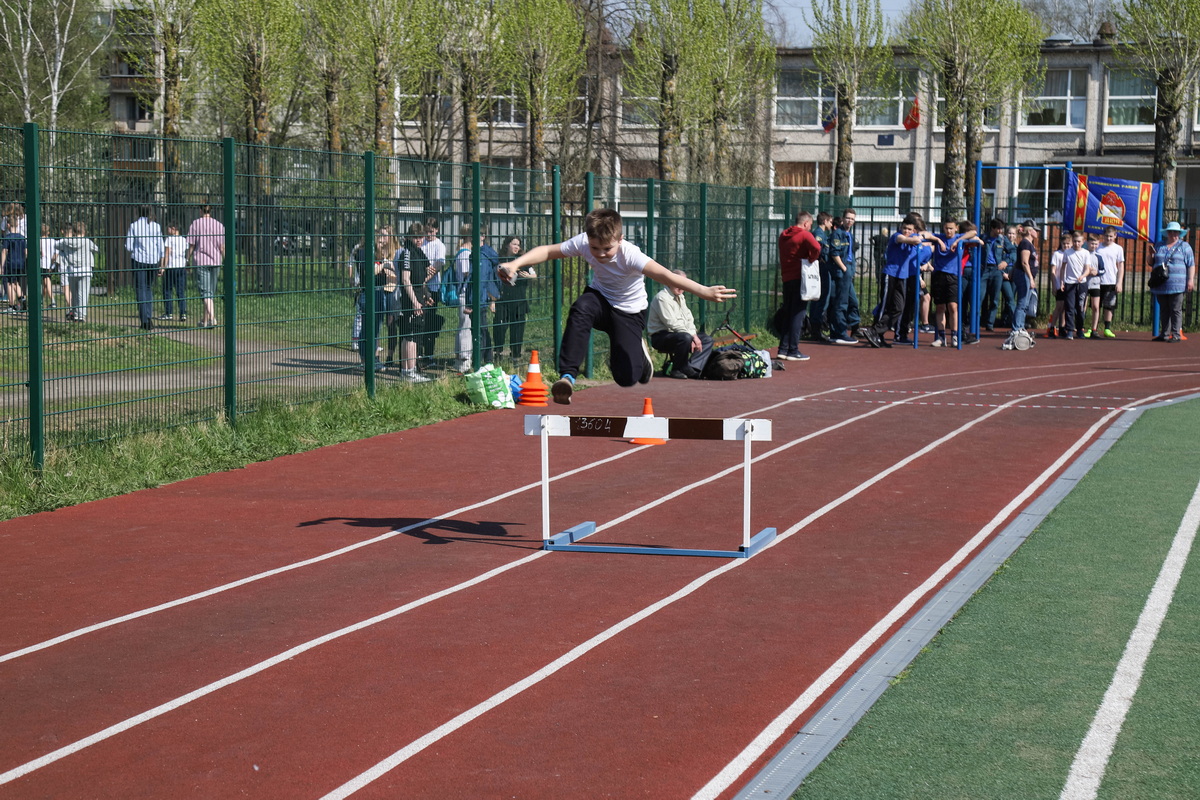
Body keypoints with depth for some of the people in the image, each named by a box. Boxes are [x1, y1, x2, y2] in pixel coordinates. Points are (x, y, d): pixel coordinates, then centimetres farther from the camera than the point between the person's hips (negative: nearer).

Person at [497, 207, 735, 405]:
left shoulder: (630, 255, -35)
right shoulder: (583, 243, -22)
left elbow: (665, 275, -50)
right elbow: (547, 251, -11)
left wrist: (704, 292, -64)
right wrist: (516, 263, -29)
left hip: (629, 311, -2)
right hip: (600, 299, 2)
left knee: (627, 377, -13)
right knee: (581, 309, -36)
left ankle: (639, 352, 26)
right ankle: (567, 376, -31)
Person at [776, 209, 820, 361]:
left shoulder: (783, 235, 14)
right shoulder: (805, 235, -9)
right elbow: (816, 247, -26)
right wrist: (811, 259, -9)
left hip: (786, 278, 7)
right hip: (799, 278, -7)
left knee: (787, 313, 13)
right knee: (798, 313, -4)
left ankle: (783, 348, 14)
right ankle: (793, 351, -5)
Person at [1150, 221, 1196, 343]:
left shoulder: (1184, 246, 6)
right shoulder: (1160, 246, 18)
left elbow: (1191, 264, 1)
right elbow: (1152, 262, 26)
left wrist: (1190, 279, -10)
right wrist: (1151, 255, 4)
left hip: (1176, 285, -5)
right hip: (1161, 285, 5)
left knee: (1176, 310, -6)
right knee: (1164, 310, 8)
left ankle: (1176, 335, -5)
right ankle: (1164, 334, 14)